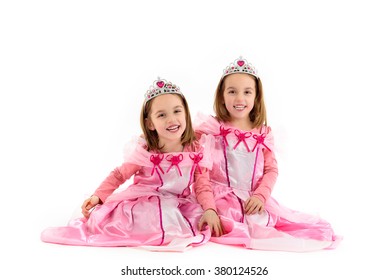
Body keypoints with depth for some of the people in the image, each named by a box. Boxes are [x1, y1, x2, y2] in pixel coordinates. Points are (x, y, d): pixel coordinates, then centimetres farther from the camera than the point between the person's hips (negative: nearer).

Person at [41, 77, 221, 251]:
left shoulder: (197, 150, -5)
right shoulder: (144, 152, -11)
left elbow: (202, 184, 0)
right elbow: (119, 175, -3)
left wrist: (209, 210, -15)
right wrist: (98, 196, -14)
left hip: (180, 205, 3)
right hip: (142, 203, -2)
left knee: (204, 224, -20)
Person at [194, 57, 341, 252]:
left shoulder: (263, 133, 9)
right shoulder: (210, 130, 0)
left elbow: (271, 170, 6)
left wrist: (260, 195, -11)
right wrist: (209, 208, -12)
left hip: (254, 200, 3)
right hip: (222, 198, -3)